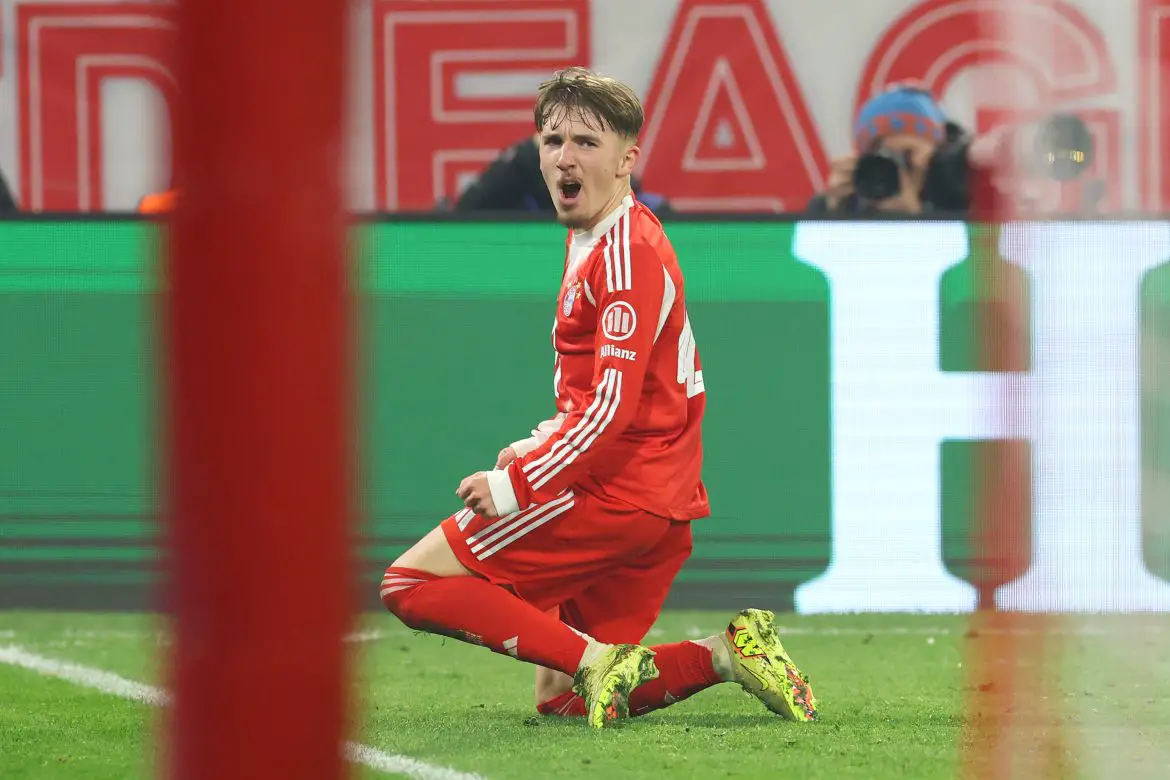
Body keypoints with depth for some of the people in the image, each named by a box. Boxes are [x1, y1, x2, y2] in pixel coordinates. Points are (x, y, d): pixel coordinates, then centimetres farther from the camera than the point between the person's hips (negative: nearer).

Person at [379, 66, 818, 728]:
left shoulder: (626, 253, -13)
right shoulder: (592, 240, 19)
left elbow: (613, 409, -21)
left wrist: (517, 484, -17)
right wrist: (540, 447, 15)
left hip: (618, 493, -10)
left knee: (411, 584, -9)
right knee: (560, 700, 11)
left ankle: (596, 660, -19)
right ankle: (728, 652, 2)